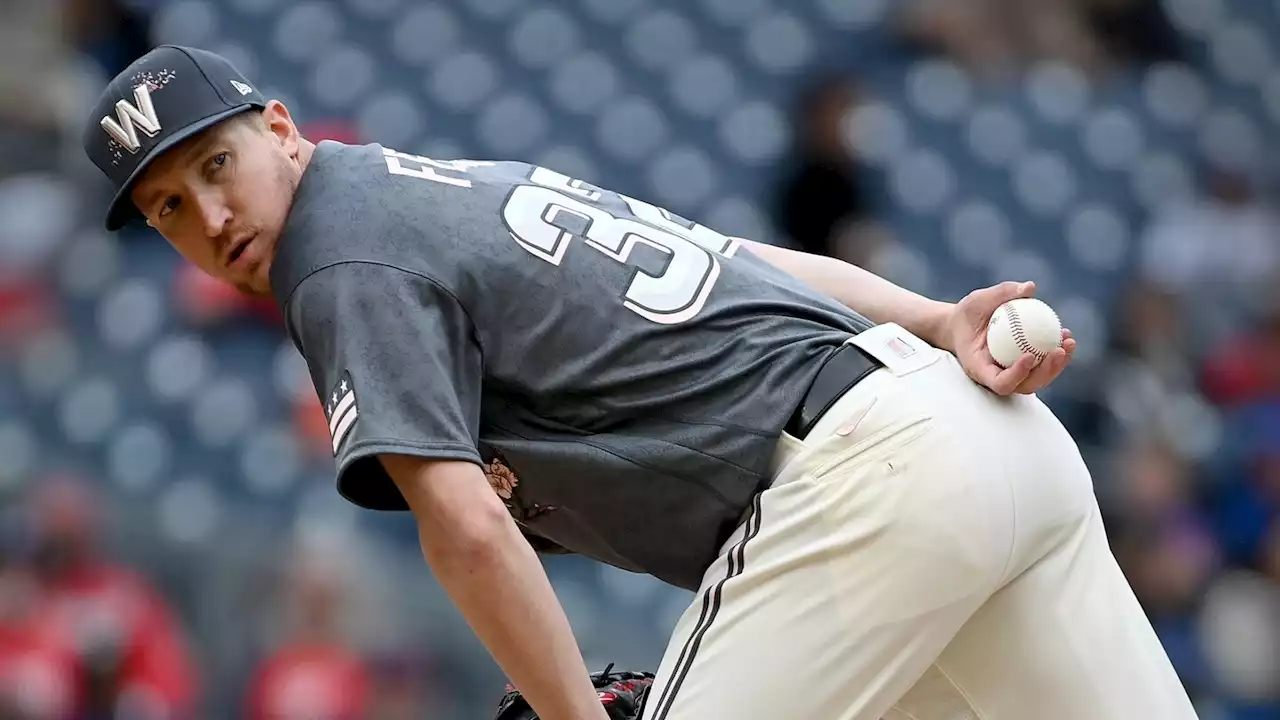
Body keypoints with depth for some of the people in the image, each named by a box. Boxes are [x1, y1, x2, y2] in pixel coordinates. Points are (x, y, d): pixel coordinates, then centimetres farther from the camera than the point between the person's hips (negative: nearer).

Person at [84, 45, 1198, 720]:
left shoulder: (345, 268, -4)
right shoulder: (465, 181, 24)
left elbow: (467, 525, -16)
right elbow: (744, 262, 19)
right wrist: (940, 326, 8)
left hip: (853, 478, -9)